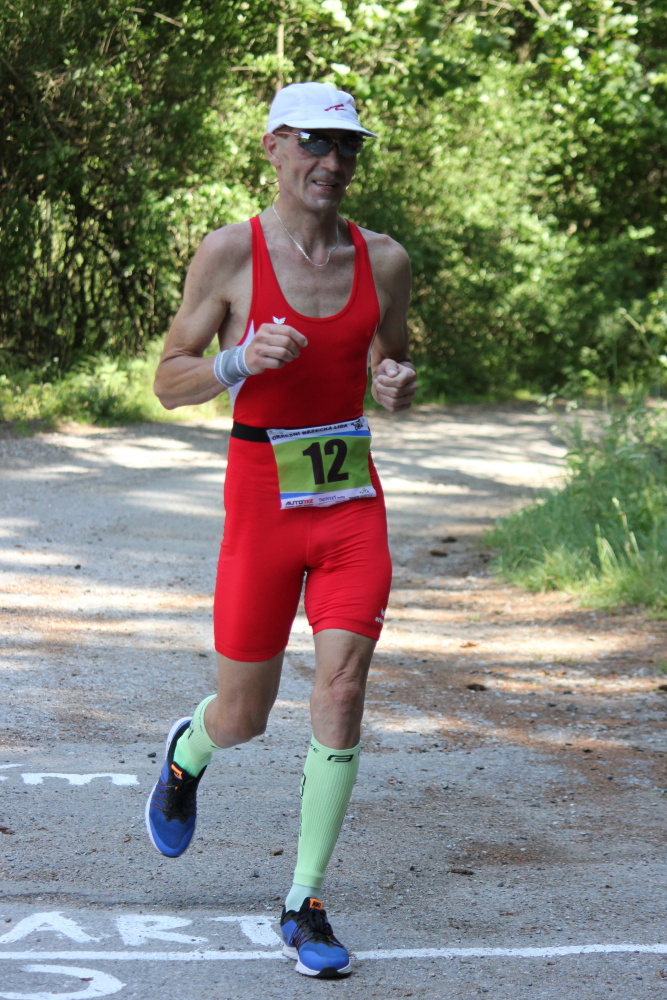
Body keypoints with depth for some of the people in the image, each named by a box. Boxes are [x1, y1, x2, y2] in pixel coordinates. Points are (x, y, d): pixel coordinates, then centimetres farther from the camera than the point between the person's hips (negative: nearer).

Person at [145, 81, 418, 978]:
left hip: (354, 500, 2)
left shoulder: (384, 261, 3)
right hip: (263, 500, -2)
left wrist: (398, 389, -6)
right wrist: (244, 360, -21)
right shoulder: (230, 254, -7)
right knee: (242, 719, 8)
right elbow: (169, 382, -3)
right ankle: (185, 756, 47)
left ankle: (305, 905, 1)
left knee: (342, 692, -11)